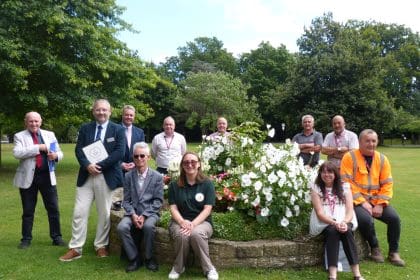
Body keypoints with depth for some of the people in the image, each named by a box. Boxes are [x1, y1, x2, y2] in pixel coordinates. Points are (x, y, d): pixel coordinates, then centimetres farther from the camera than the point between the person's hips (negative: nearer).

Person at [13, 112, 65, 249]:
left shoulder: (49, 134, 9)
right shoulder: (19, 136, 1)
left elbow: (59, 152, 11)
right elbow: (17, 153, -17)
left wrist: (56, 155, -13)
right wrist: (39, 147, -21)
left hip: (47, 176, 2)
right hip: (28, 177, -2)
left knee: (53, 209, 6)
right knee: (28, 211, 9)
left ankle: (57, 237, 17)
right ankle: (26, 239, 23)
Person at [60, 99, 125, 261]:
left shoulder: (118, 130, 1)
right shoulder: (85, 128, 10)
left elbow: (119, 152, -10)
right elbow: (79, 150, 3)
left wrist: (100, 165, -16)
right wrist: (87, 165, -16)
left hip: (107, 177, -2)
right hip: (86, 176, 2)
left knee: (104, 213, 6)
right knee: (79, 212, 2)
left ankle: (101, 246, 22)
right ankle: (75, 248, 12)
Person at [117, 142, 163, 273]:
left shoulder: (157, 176, 0)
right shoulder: (128, 176, 7)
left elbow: (158, 201, -4)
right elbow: (126, 200, 4)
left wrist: (144, 215, -16)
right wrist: (133, 215, -14)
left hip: (150, 212, -2)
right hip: (133, 212, 2)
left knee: (148, 226, -34)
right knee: (121, 227, -27)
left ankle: (149, 258, -8)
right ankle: (134, 258, -6)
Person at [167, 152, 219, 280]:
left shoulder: (207, 184, -1)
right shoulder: (174, 185, 5)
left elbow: (207, 209, -7)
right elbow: (173, 208, -1)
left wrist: (193, 223, -22)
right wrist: (182, 222, -22)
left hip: (202, 221, -1)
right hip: (179, 221, 1)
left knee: (196, 233, -36)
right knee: (182, 235, -33)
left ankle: (209, 268, -15)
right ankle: (178, 267, -6)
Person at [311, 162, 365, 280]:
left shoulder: (344, 187, 8)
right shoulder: (316, 188, 2)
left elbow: (350, 211, -1)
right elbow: (320, 213, -7)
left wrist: (344, 222, -23)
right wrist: (335, 223, -25)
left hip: (343, 223, 2)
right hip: (325, 224, -1)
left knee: (347, 231, -31)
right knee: (332, 231, -33)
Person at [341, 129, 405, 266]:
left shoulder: (382, 159, 6)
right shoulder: (349, 157, -9)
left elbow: (387, 184, 3)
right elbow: (347, 183, -14)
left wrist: (380, 204, -9)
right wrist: (362, 202, -18)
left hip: (376, 200, 5)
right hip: (357, 200, -4)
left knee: (394, 218, -15)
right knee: (366, 219, -29)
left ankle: (393, 252, 9)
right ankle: (375, 248, 2)